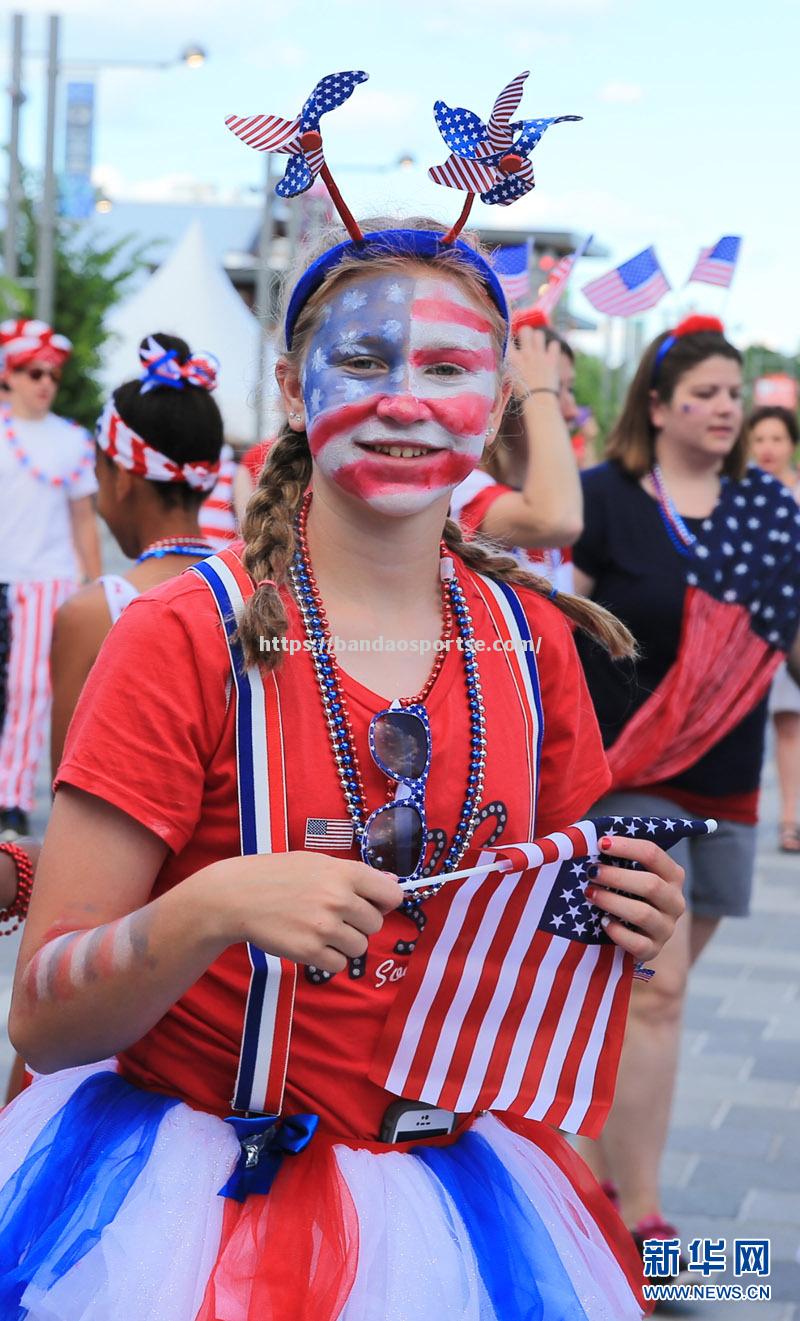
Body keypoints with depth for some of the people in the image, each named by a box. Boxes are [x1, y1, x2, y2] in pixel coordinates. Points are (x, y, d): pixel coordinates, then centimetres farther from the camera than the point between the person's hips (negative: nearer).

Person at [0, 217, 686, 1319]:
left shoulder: (533, 642, 0)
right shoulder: (186, 636, -13)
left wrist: (620, 919, -8)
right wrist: (211, 908, -31)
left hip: (455, 1187, 4)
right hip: (197, 1189, -4)